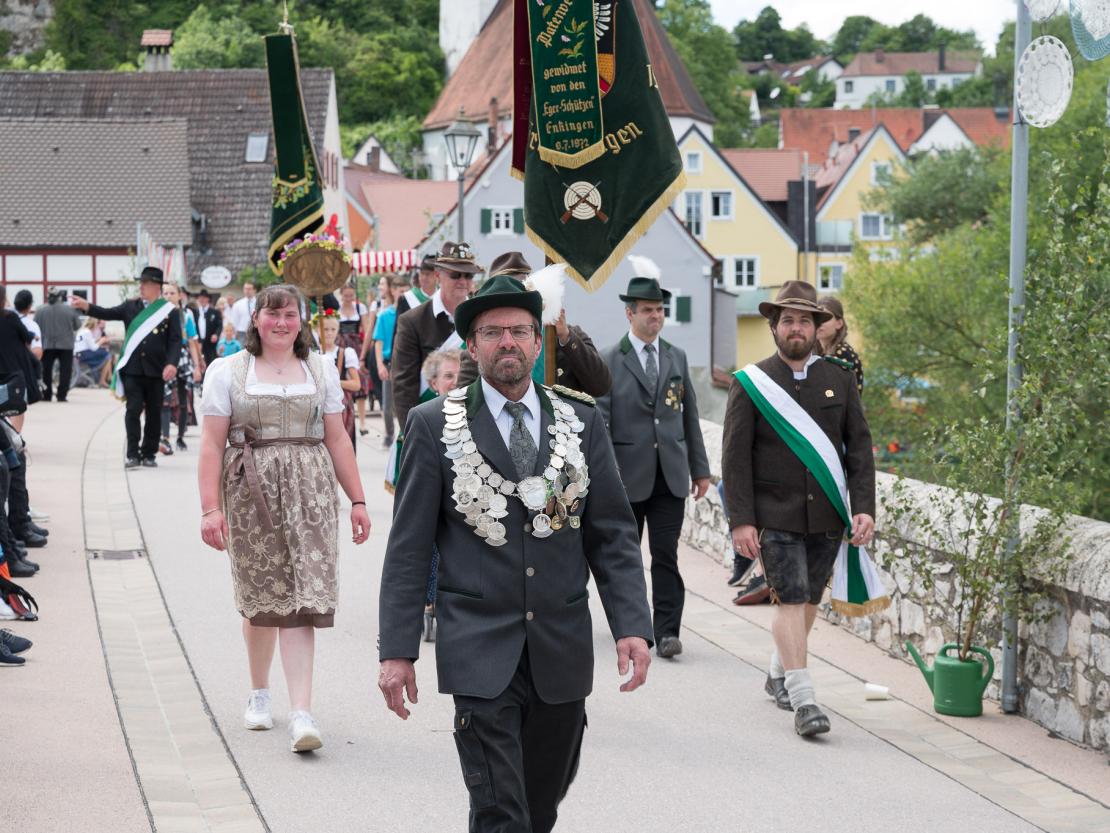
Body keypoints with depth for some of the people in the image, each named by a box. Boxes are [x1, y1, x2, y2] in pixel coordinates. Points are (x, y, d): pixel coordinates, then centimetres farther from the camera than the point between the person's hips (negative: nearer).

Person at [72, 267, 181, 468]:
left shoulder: (169, 311, 0)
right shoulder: (131, 307, 9)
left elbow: (175, 340, -4)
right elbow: (108, 314, 3)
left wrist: (172, 363, -17)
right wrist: (86, 307, -12)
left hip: (156, 370, -1)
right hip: (132, 369, 1)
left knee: (153, 413, 6)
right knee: (133, 410, -7)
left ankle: (149, 454, 16)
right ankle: (133, 454, -6)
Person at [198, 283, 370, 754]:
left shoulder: (320, 370, 12)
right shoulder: (228, 372, 5)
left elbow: (337, 440, 13)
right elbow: (212, 445, 0)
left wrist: (357, 500, 8)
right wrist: (210, 508, -9)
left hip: (310, 493, 0)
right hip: (249, 493, 0)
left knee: (301, 600, -9)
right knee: (259, 599, 7)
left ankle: (302, 715, -15)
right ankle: (259, 693, 31)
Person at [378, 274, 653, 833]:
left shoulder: (581, 423, 7)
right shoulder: (434, 426, 0)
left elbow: (613, 535, 6)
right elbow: (409, 549, -1)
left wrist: (632, 625, -6)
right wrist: (397, 650, -6)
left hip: (562, 653, 3)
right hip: (480, 653, -3)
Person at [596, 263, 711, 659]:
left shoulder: (676, 357, 11)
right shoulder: (609, 362, -2)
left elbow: (689, 416, 14)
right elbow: (599, 422, -6)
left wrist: (699, 468, 12)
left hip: (670, 474, 2)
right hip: (629, 475, -2)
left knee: (666, 554, -5)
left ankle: (666, 632, -8)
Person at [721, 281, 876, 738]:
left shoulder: (839, 379, 7)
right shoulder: (749, 383, -2)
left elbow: (859, 446, 7)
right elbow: (735, 456, -4)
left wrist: (864, 508, -3)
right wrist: (741, 520, -10)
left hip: (827, 517, 4)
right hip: (775, 516, -4)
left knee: (809, 600, 13)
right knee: (791, 599, -12)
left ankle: (779, 673, 34)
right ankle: (802, 699, -12)